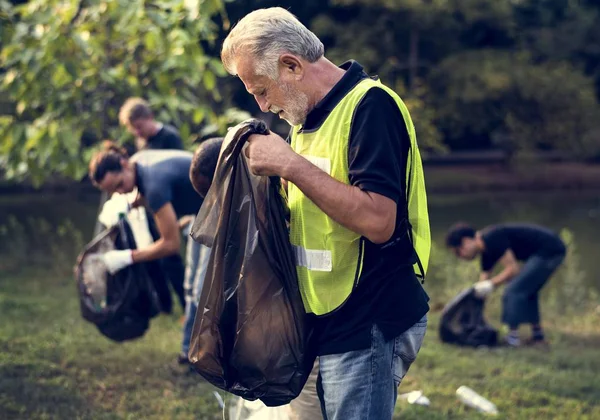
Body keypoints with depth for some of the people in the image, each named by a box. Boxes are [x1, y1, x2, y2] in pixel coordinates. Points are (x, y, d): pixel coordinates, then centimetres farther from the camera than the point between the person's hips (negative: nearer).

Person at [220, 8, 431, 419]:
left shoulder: (370, 105, -15)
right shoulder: (309, 119, 14)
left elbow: (378, 220, -25)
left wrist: (291, 165, -21)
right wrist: (269, 166, 6)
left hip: (369, 327, -9)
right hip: (333, 323, 9)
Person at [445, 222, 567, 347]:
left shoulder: (492, 239, -17)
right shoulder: (486, 251, 13)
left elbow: (513, 269, -18)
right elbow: (482, 285, 19)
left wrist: (491, 285, -13)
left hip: (548, 251, -10)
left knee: (513, 291, -9)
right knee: (527, 291, 21)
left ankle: (513, 337, -7)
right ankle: (538, 336, 25)